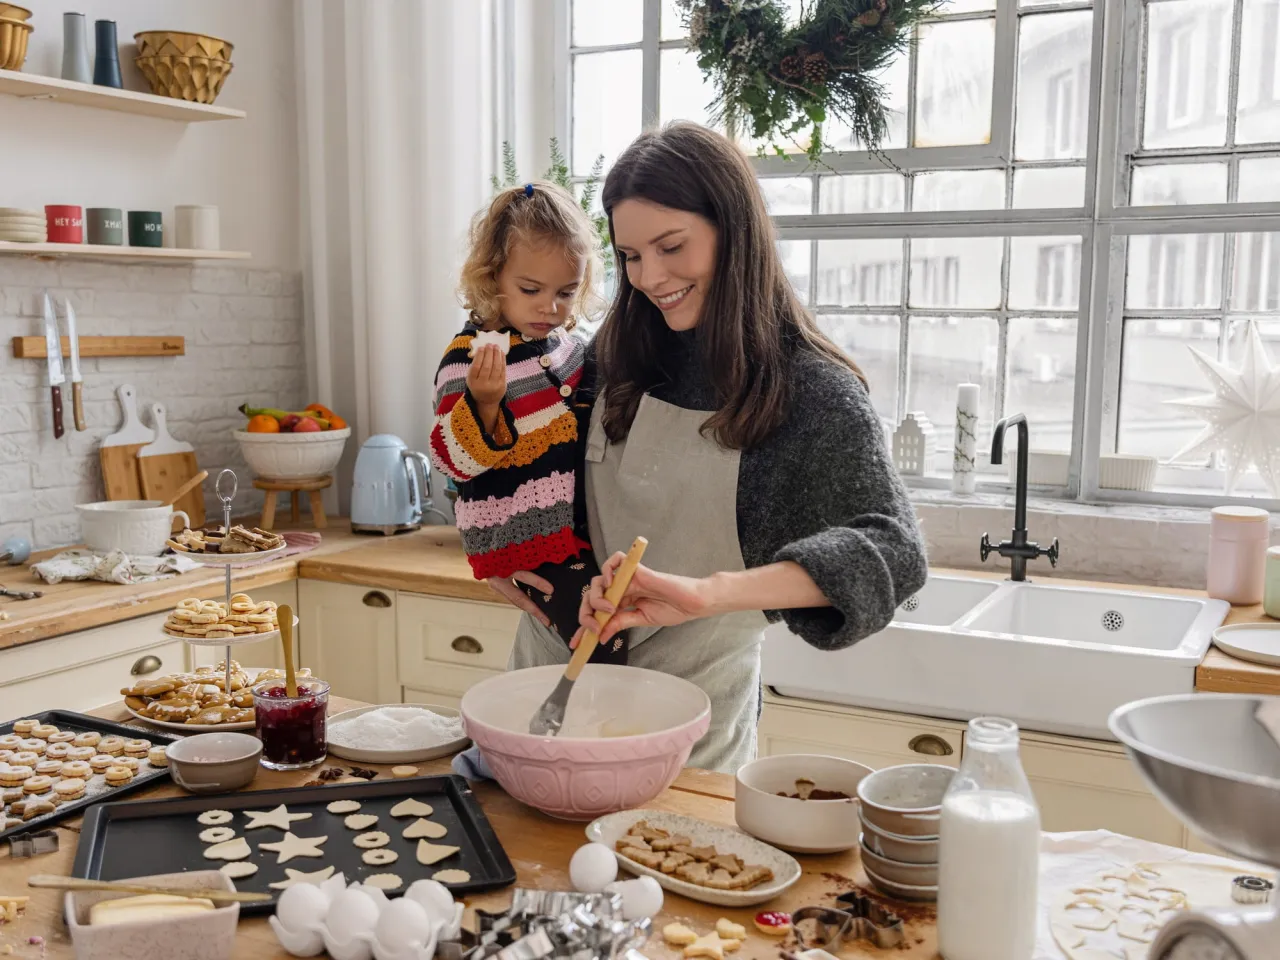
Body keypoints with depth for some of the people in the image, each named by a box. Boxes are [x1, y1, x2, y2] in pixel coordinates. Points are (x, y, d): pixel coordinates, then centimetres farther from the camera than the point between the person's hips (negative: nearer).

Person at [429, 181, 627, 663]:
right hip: (526, 536, -8)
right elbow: (455, 461, -19)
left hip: (577, 523, 8)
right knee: (606, 647, -15)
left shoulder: (566, 345, 7)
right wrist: (482, 402, -34)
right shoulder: (471, 358, -16)